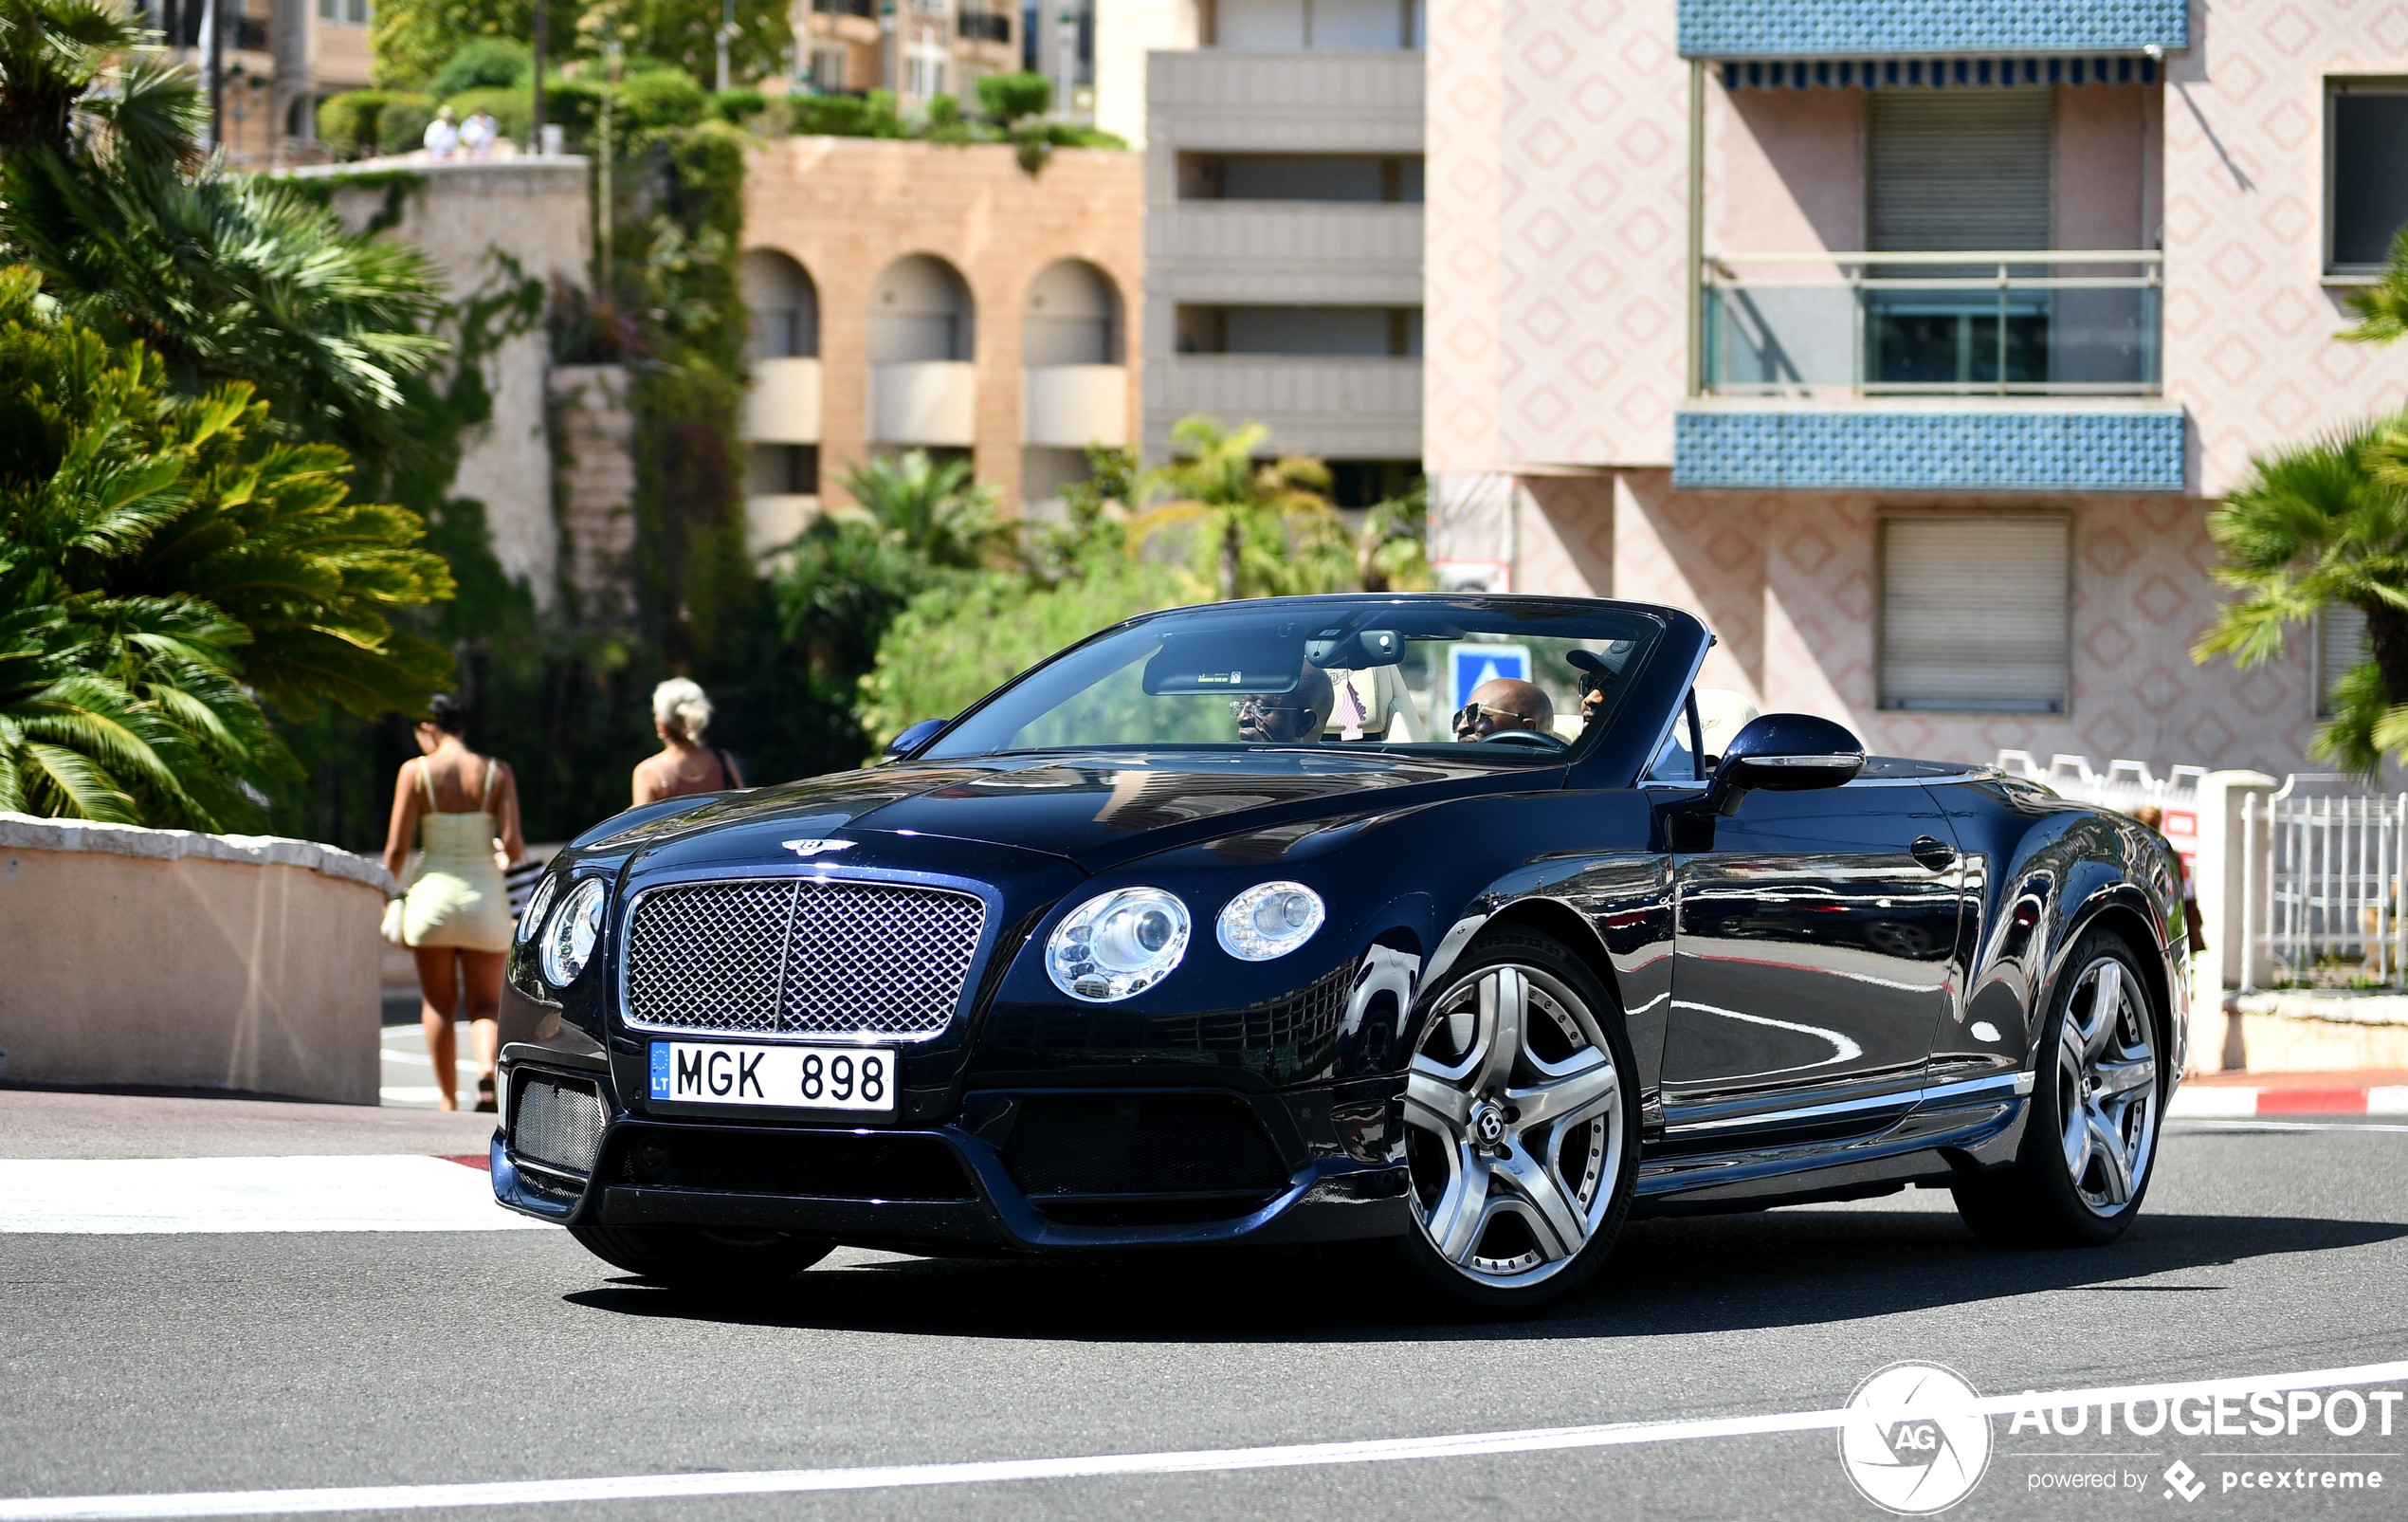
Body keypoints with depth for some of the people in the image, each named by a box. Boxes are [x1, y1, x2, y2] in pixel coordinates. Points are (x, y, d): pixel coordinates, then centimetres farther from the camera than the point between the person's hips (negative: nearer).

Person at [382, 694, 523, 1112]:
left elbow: (397, 848, -6)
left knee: (437, 1003, 12)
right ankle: (488, 1068, -21)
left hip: (432, 892, -1)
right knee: (486, 1003, 7)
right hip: (484, 896, 1)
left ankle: (447, 1096, 9)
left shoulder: (416, 772, -5)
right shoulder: (497, 773, -2)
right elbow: (512, 844, -8)